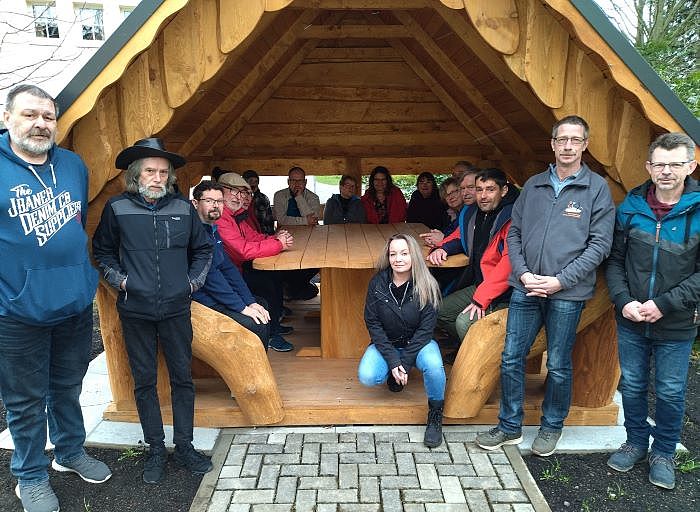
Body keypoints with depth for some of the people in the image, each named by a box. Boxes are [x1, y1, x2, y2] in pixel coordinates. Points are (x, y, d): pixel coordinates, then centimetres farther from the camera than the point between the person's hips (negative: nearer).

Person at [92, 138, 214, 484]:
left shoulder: (183, 208, 2)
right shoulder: (117, 208, -2)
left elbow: (203, 249, 14)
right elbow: (101, 250, 11)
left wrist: (194, 280, 4)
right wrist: (117, 279, -1)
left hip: (176, 309, 1)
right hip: (135, 311, -1)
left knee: (182, 377, 8)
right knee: (144, 381, 9)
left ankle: (184, 446, 23)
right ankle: (156, 449, 25)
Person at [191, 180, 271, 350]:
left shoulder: (212, 229, 12)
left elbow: (228, 268, 11)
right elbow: (209, 274, -23)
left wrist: (250, 302, 3)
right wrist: (242, 307, -19)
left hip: (215, 294, 11)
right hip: (201, 300, -11)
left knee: (262, 305, 16)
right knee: (256, 325, -19)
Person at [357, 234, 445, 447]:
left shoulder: (426, 286, -15)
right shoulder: (377, 283, -11)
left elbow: (426, 328, -14)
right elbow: (373, 323, -10)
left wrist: (404, 363, -21)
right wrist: (393, 361, -19)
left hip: (417, 342, -1)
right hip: (386, 343, 2)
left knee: (434, 366, -34)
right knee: (366, 377, -25)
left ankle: (435, 415, -7)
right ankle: (394, 375, 12)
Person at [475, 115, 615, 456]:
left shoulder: (597, 188, -1)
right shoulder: (534, 185, 9)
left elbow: (600, 244, -6)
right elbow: (514, 234, 10)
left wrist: (560, 280, -12)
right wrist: (523, 273, -4)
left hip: (567, 293, -3)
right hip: (526, 288, 3)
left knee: (558, 365, 9)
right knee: (511, 359, 7)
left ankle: (552, 427, 31)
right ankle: (510, 426, 24)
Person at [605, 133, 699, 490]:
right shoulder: (631, 207, -2)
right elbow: (615, 260, 3)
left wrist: (664, 304, -18)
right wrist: (623, 300, -10)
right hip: (630, 322, 2)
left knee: (671, 392, 12)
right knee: (632, 386, 15)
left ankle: (664, 453, 34)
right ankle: (636, 442, 37)